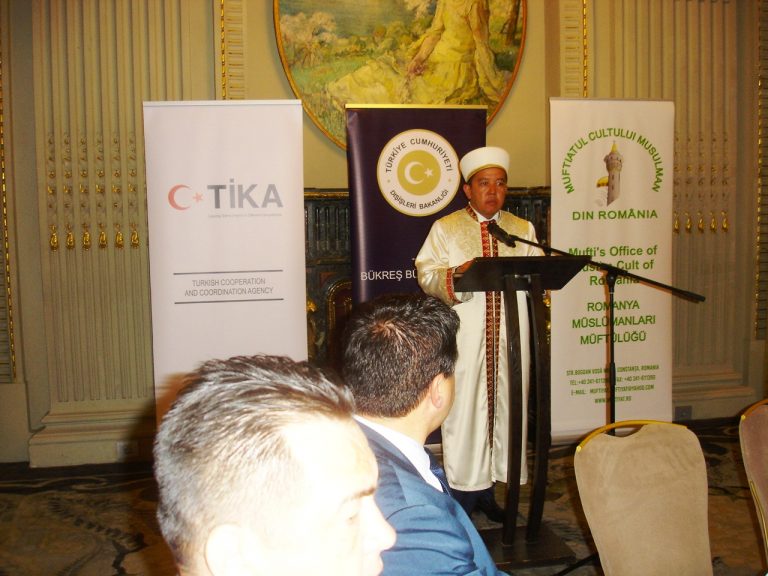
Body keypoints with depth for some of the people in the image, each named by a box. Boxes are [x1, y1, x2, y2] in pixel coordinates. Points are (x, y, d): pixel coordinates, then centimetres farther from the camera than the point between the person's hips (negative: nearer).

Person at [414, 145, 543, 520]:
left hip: (509, 335, 3)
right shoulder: (446, 228, 7)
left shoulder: (523, 229, 16)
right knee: (465, 405, -3)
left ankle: (488, 486, 15)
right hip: (464, 335, -3)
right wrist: (457, 274, -21)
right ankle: (464, 490, 7)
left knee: (506, 403, 4)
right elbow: (426, 273, -2)